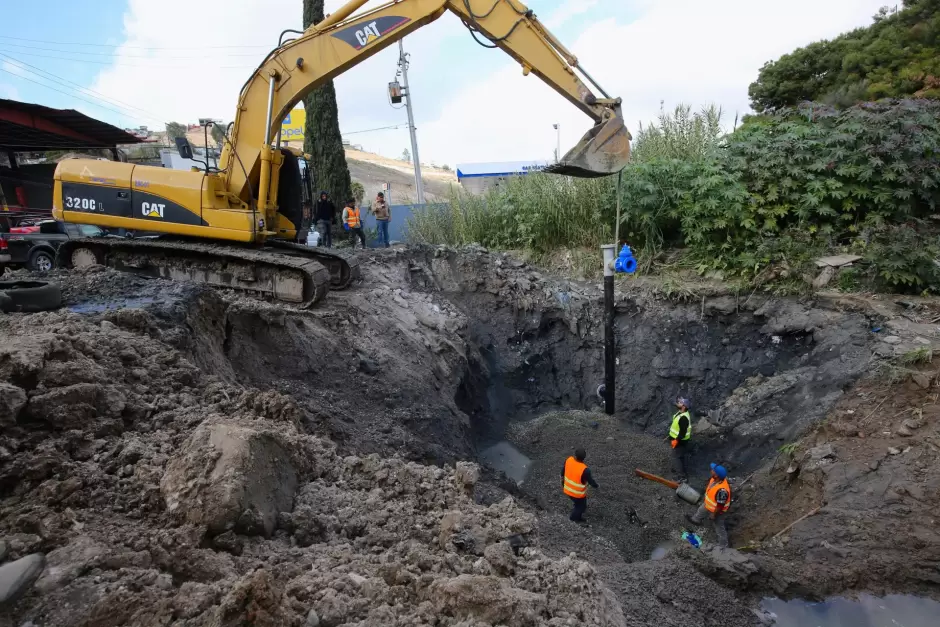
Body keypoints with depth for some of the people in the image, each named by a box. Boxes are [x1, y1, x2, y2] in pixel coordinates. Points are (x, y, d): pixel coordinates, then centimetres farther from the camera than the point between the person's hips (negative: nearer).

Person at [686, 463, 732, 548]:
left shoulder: (722, 490, -46)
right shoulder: (715, 478, -22)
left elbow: (720, 505, -31)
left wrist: (714, 514, -17)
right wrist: (706, 498, 17)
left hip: (717, 510, -8)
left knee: (719, 528, 16)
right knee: (701, 510, 35)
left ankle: (723, 546, 39)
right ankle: (696, 520, 66)